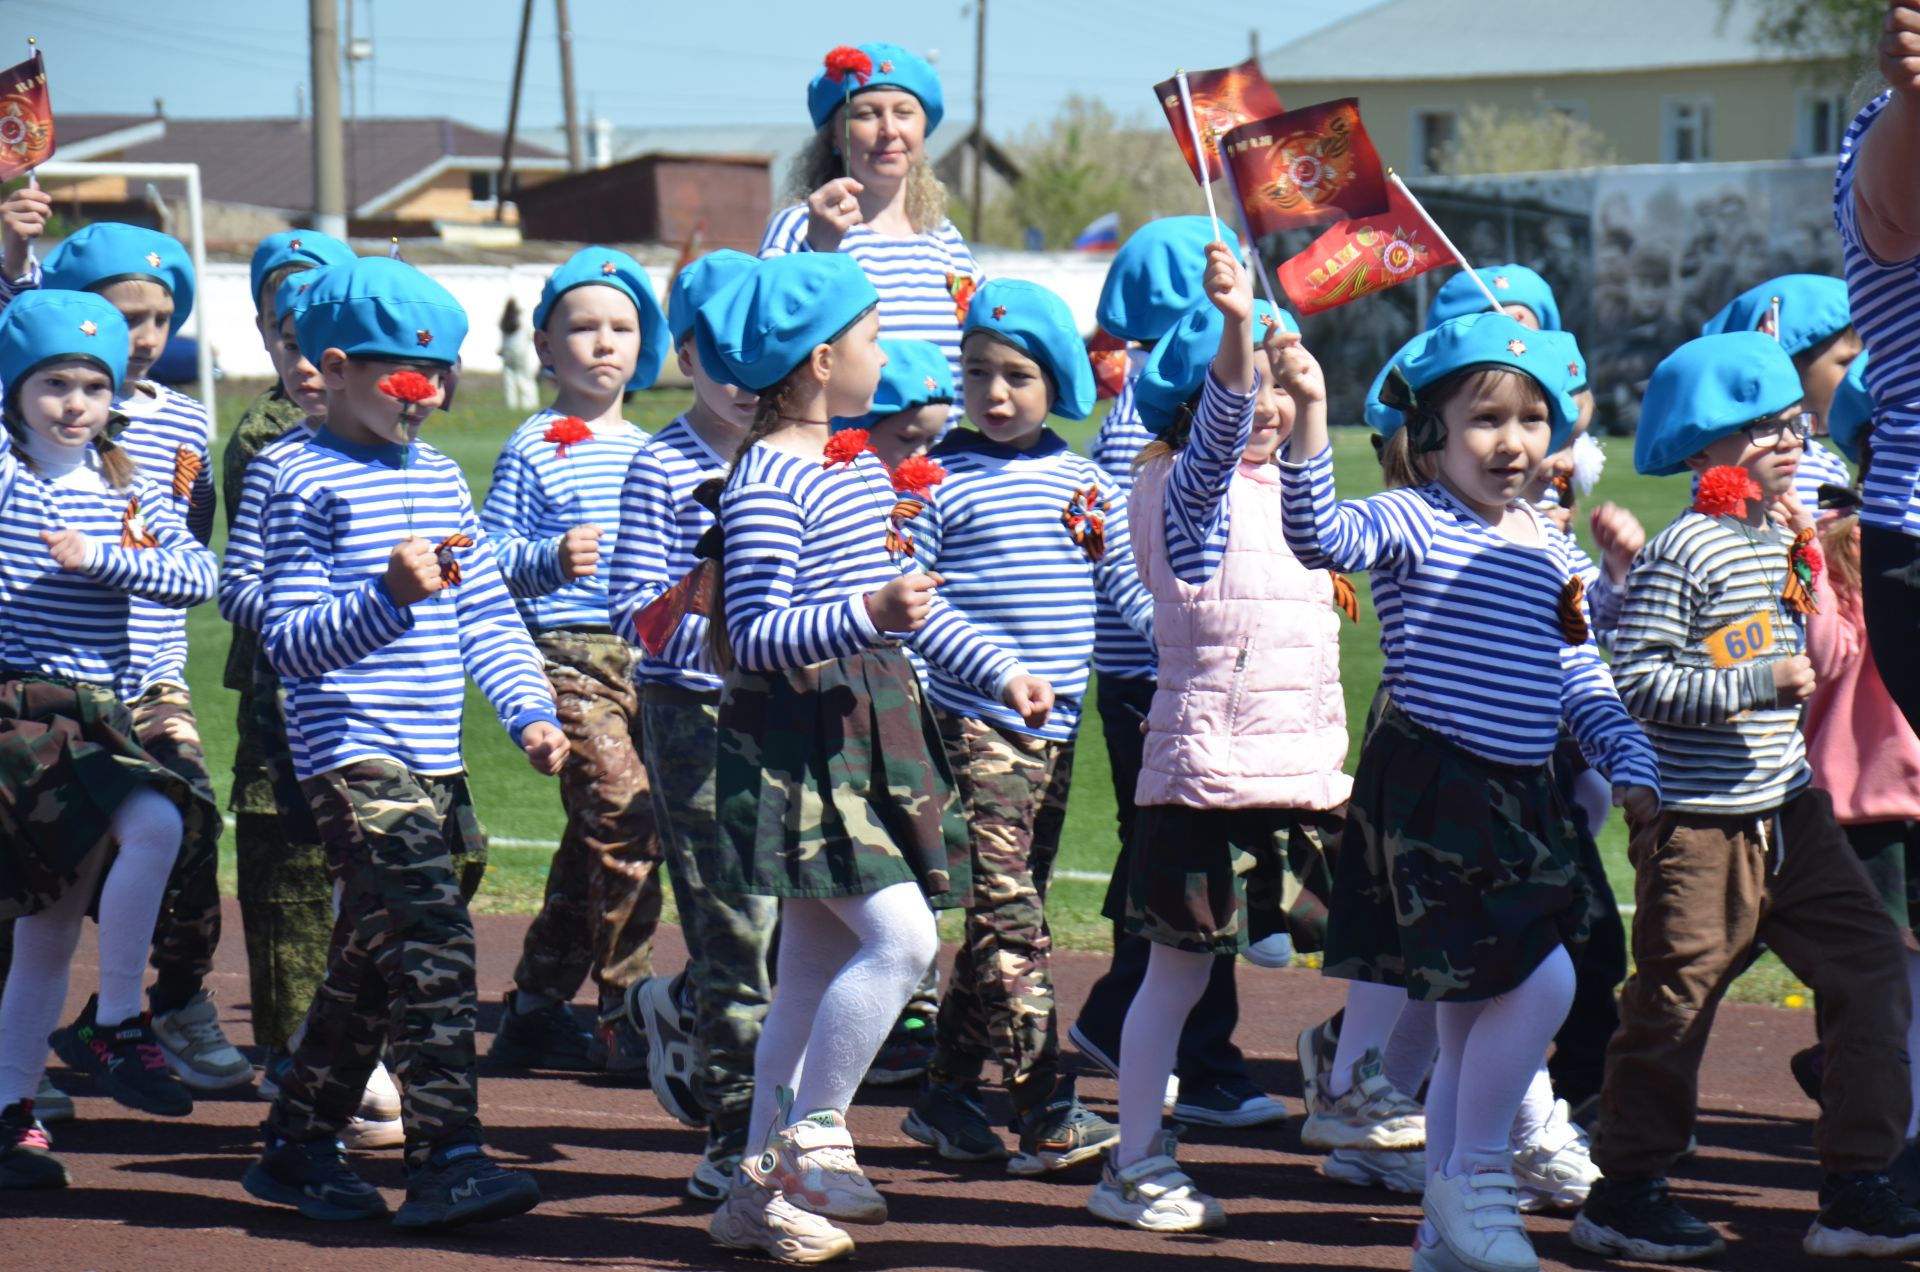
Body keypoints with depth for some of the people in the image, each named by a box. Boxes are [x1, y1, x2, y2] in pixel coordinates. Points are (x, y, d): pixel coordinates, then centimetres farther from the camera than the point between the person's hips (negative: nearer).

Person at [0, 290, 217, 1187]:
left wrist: (104, 558, -13)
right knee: (150, 821, -27)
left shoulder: (130, 493, 12)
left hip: (96, 709, 7)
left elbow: (197, 575, -1)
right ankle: (116, 1026, -17)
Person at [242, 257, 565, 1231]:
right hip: (352, 750, -8)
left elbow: (486, 614, 20)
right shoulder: (307, 482, -7)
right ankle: (445, 1158, -20)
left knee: (372, 958, 14)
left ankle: (298, 1144, 25)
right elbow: (288, 641, -12)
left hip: (433, 758, 8)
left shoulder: (440, 477, 16)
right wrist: (388, 596, -26)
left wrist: (530, 709, 6)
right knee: (431, 940, -18)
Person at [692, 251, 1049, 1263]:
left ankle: (761, 1189, 15)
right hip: (800, 735, -9)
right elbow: (753, 637, -20)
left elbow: (911, 601, 28)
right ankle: (812, 1139, -7)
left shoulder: (861, 466, 15)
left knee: (816, 968, 10)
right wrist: (865, 614, -32)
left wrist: (998, 671, 27)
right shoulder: (766, 482, -15)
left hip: (869, 729, 9)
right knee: (900, 935, -18)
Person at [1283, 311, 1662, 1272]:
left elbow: (1582, 681, 16)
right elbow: (1322, 538, -28)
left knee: (1472, 1021, 13)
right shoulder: (1413, 524, -8)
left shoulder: (1549, 550, 12)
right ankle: (1470, 1173, 1)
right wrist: (1307, 423, -39)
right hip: (1428, 794, -7)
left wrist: (1629, 757, 1)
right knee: (1540, 980, -17)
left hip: (1519, 799, 7)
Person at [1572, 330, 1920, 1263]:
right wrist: (1755, 683, -22)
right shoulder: (1682, 554, -15)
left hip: (1787, 809, 8)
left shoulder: (1782, 541, 12)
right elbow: (1637, 680, -20)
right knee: (1674, 1002, 0)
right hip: (1699, 824, -8)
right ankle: (1625, 1194, 14)